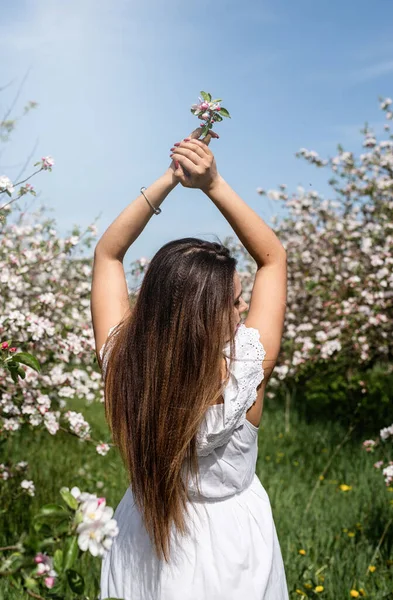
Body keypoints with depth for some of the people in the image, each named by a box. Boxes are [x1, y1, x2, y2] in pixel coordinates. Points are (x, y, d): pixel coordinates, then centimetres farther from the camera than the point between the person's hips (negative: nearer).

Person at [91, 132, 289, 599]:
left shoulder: (122, 364, -26)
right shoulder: (244, 375, -32)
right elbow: (273, 256, -19)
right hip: (229, 545, -2)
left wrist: (168, 181, -19)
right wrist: (213, 185, -26)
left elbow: (107, 254, -11)